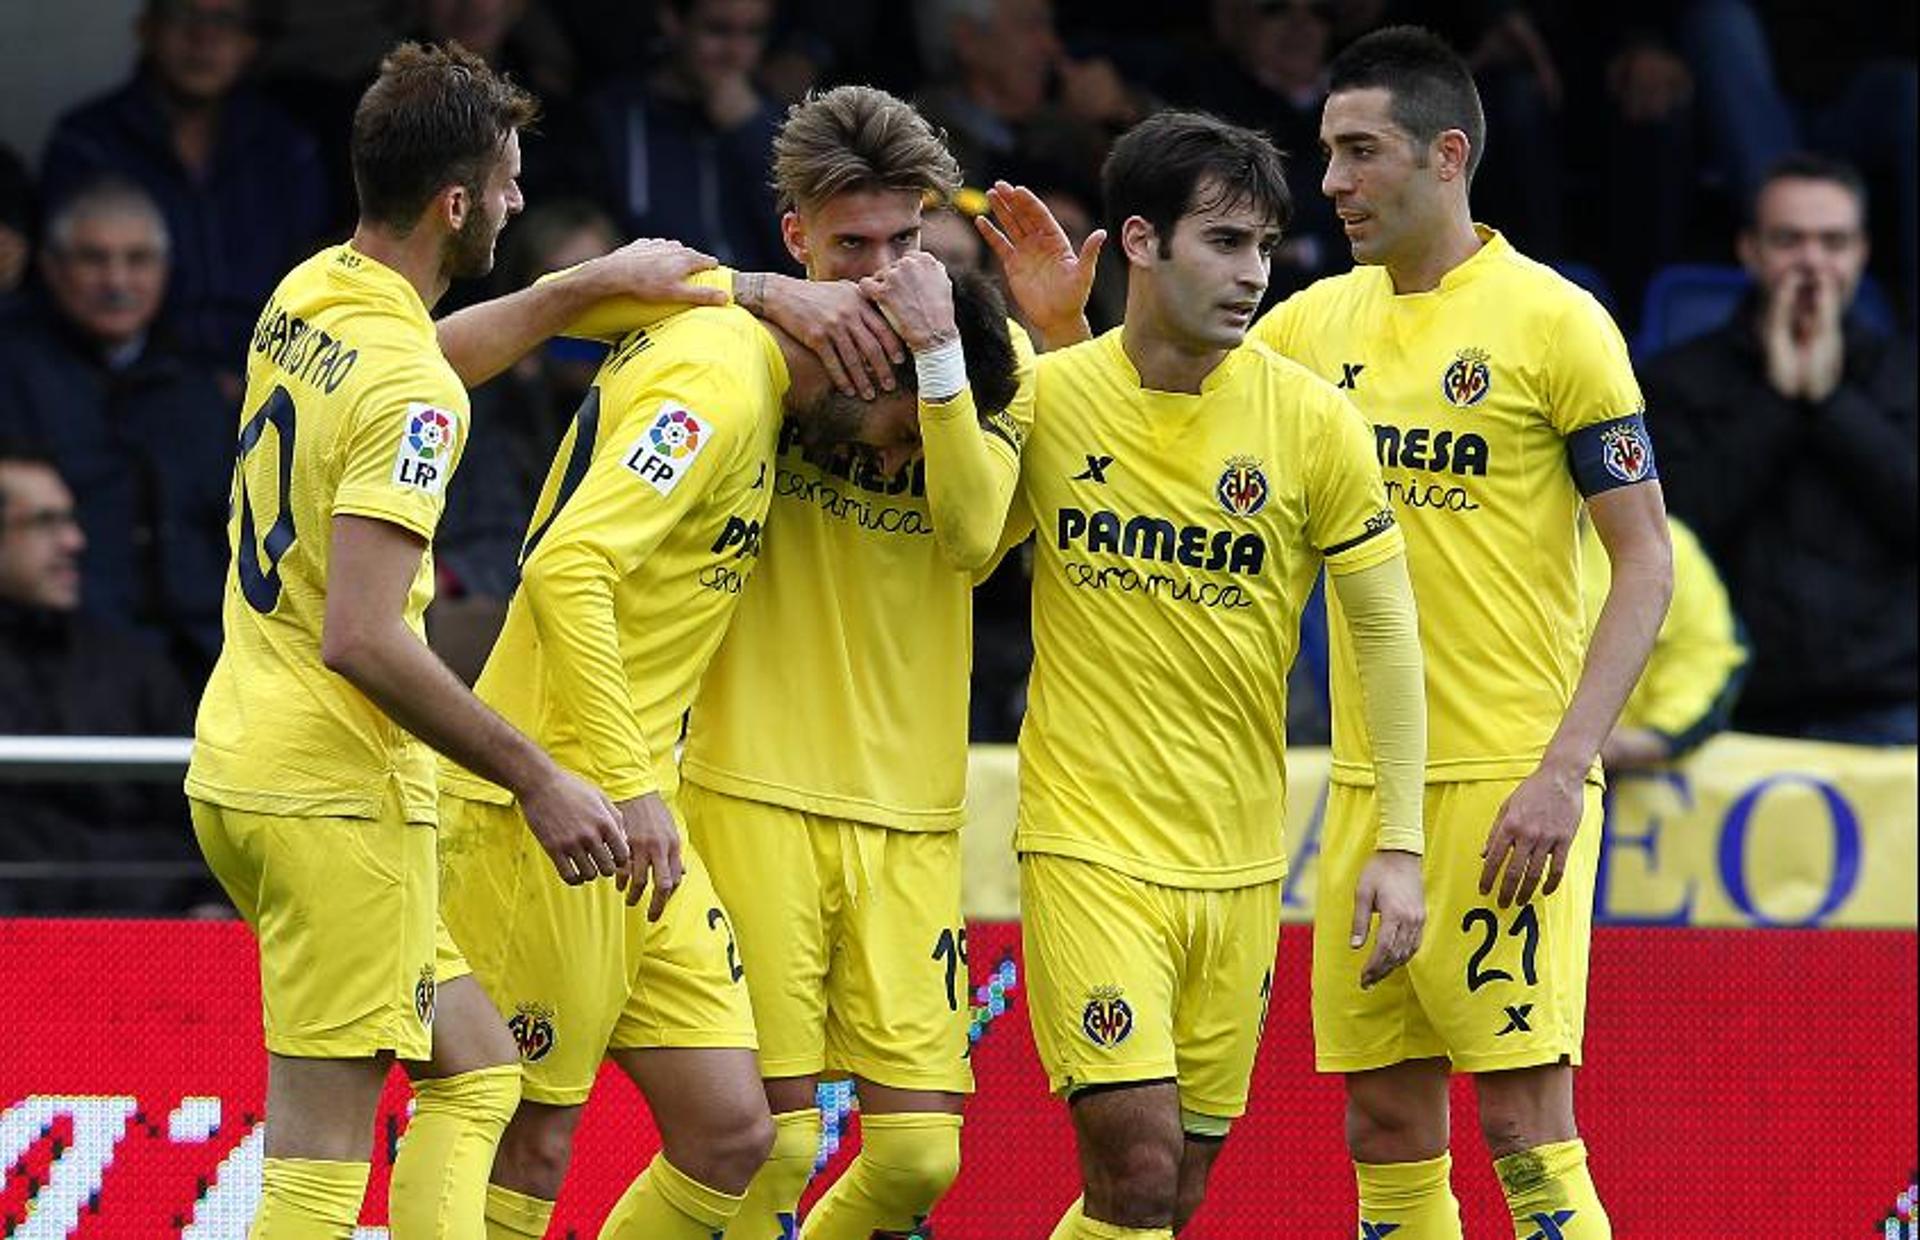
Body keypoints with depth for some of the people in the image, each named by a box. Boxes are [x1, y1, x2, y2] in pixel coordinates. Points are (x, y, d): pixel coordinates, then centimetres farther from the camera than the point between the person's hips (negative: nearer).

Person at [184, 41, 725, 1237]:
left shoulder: (307, 295, 8)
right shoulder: (409, 391, -19)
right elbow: (361, 639, -25)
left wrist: (596, 281, 27)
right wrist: (540, 778, -20)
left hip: (245, 761, 10)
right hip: (337, 795, -10)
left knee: (475, 1075, 16)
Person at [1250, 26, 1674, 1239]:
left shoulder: (1555, 321, -6)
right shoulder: (1314, 322, 11)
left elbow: (1646, 563, -7)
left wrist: (1564, 769, -16)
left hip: (1511, 784, -6)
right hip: (1367, 784, 6)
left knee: (1526, 1124, -10)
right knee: (1387, 1125, 6)